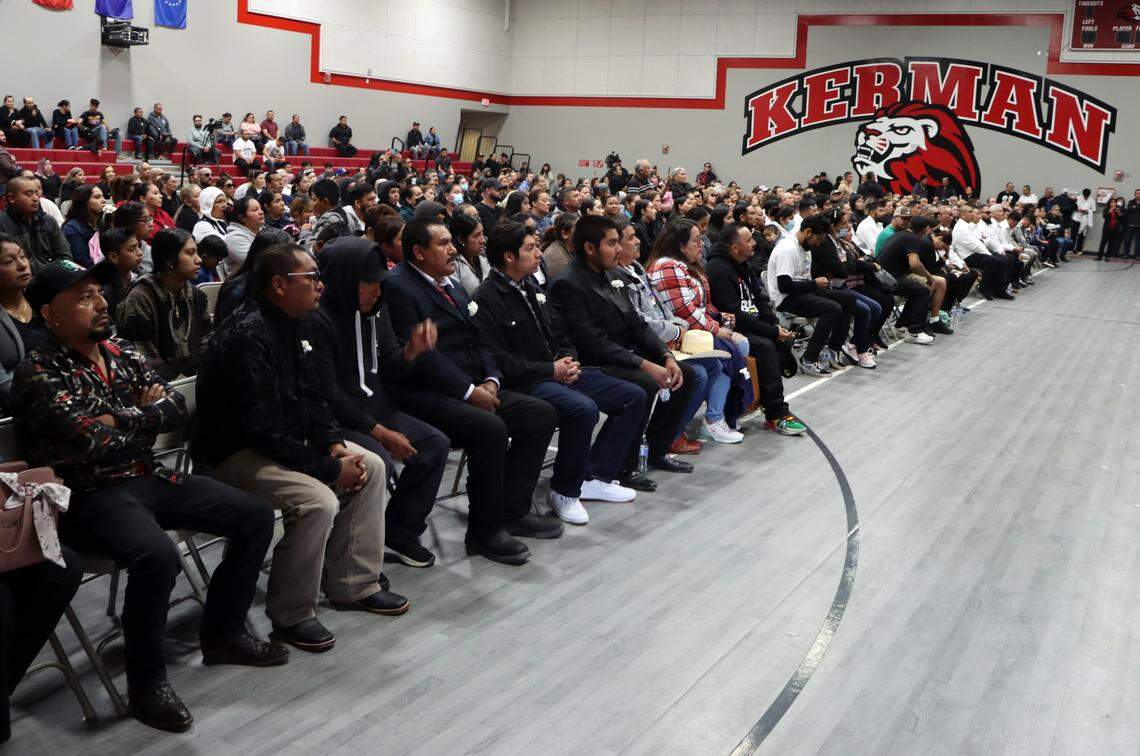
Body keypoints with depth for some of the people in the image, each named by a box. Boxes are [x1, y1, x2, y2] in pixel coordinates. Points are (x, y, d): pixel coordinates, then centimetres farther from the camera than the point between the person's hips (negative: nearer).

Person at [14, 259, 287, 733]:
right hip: (90, 496, -8)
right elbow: (92, 443, -22)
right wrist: (145, 415, -5)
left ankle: (222, 632, 17)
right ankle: (146, 682, -13)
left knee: (256, 517, 2)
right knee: (157, 557, -36)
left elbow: (176, 408, 2)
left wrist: (117, 419, -13)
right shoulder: (39, 374, -11)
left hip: (150, 479, 8)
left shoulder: (122, 353, 11)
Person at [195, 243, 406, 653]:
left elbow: (312, 398, 13)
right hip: (237, 454, -10)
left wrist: (333, 442, -6)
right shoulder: (249, 339, -25)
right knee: (318, 501, -30)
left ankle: (353, 586, 11)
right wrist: (330, 468, -22)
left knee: (371, 466, 2)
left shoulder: (292, 328, 6)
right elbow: (263, 431, -27)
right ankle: (291, 614, -9)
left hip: (288, 440, 10)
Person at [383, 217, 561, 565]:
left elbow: (476, 341, 19)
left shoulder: (451, 285, 20)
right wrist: (470, 391, -18)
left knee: (541, 414, -2)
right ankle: (484, 532, -16)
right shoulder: (398, 288, -10)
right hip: (425, 396, -10)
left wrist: (490, 381, -1)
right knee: (491, 428, -32)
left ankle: (513, 510, 4)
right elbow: (418, 354, -18)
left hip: (473, 388, 10)